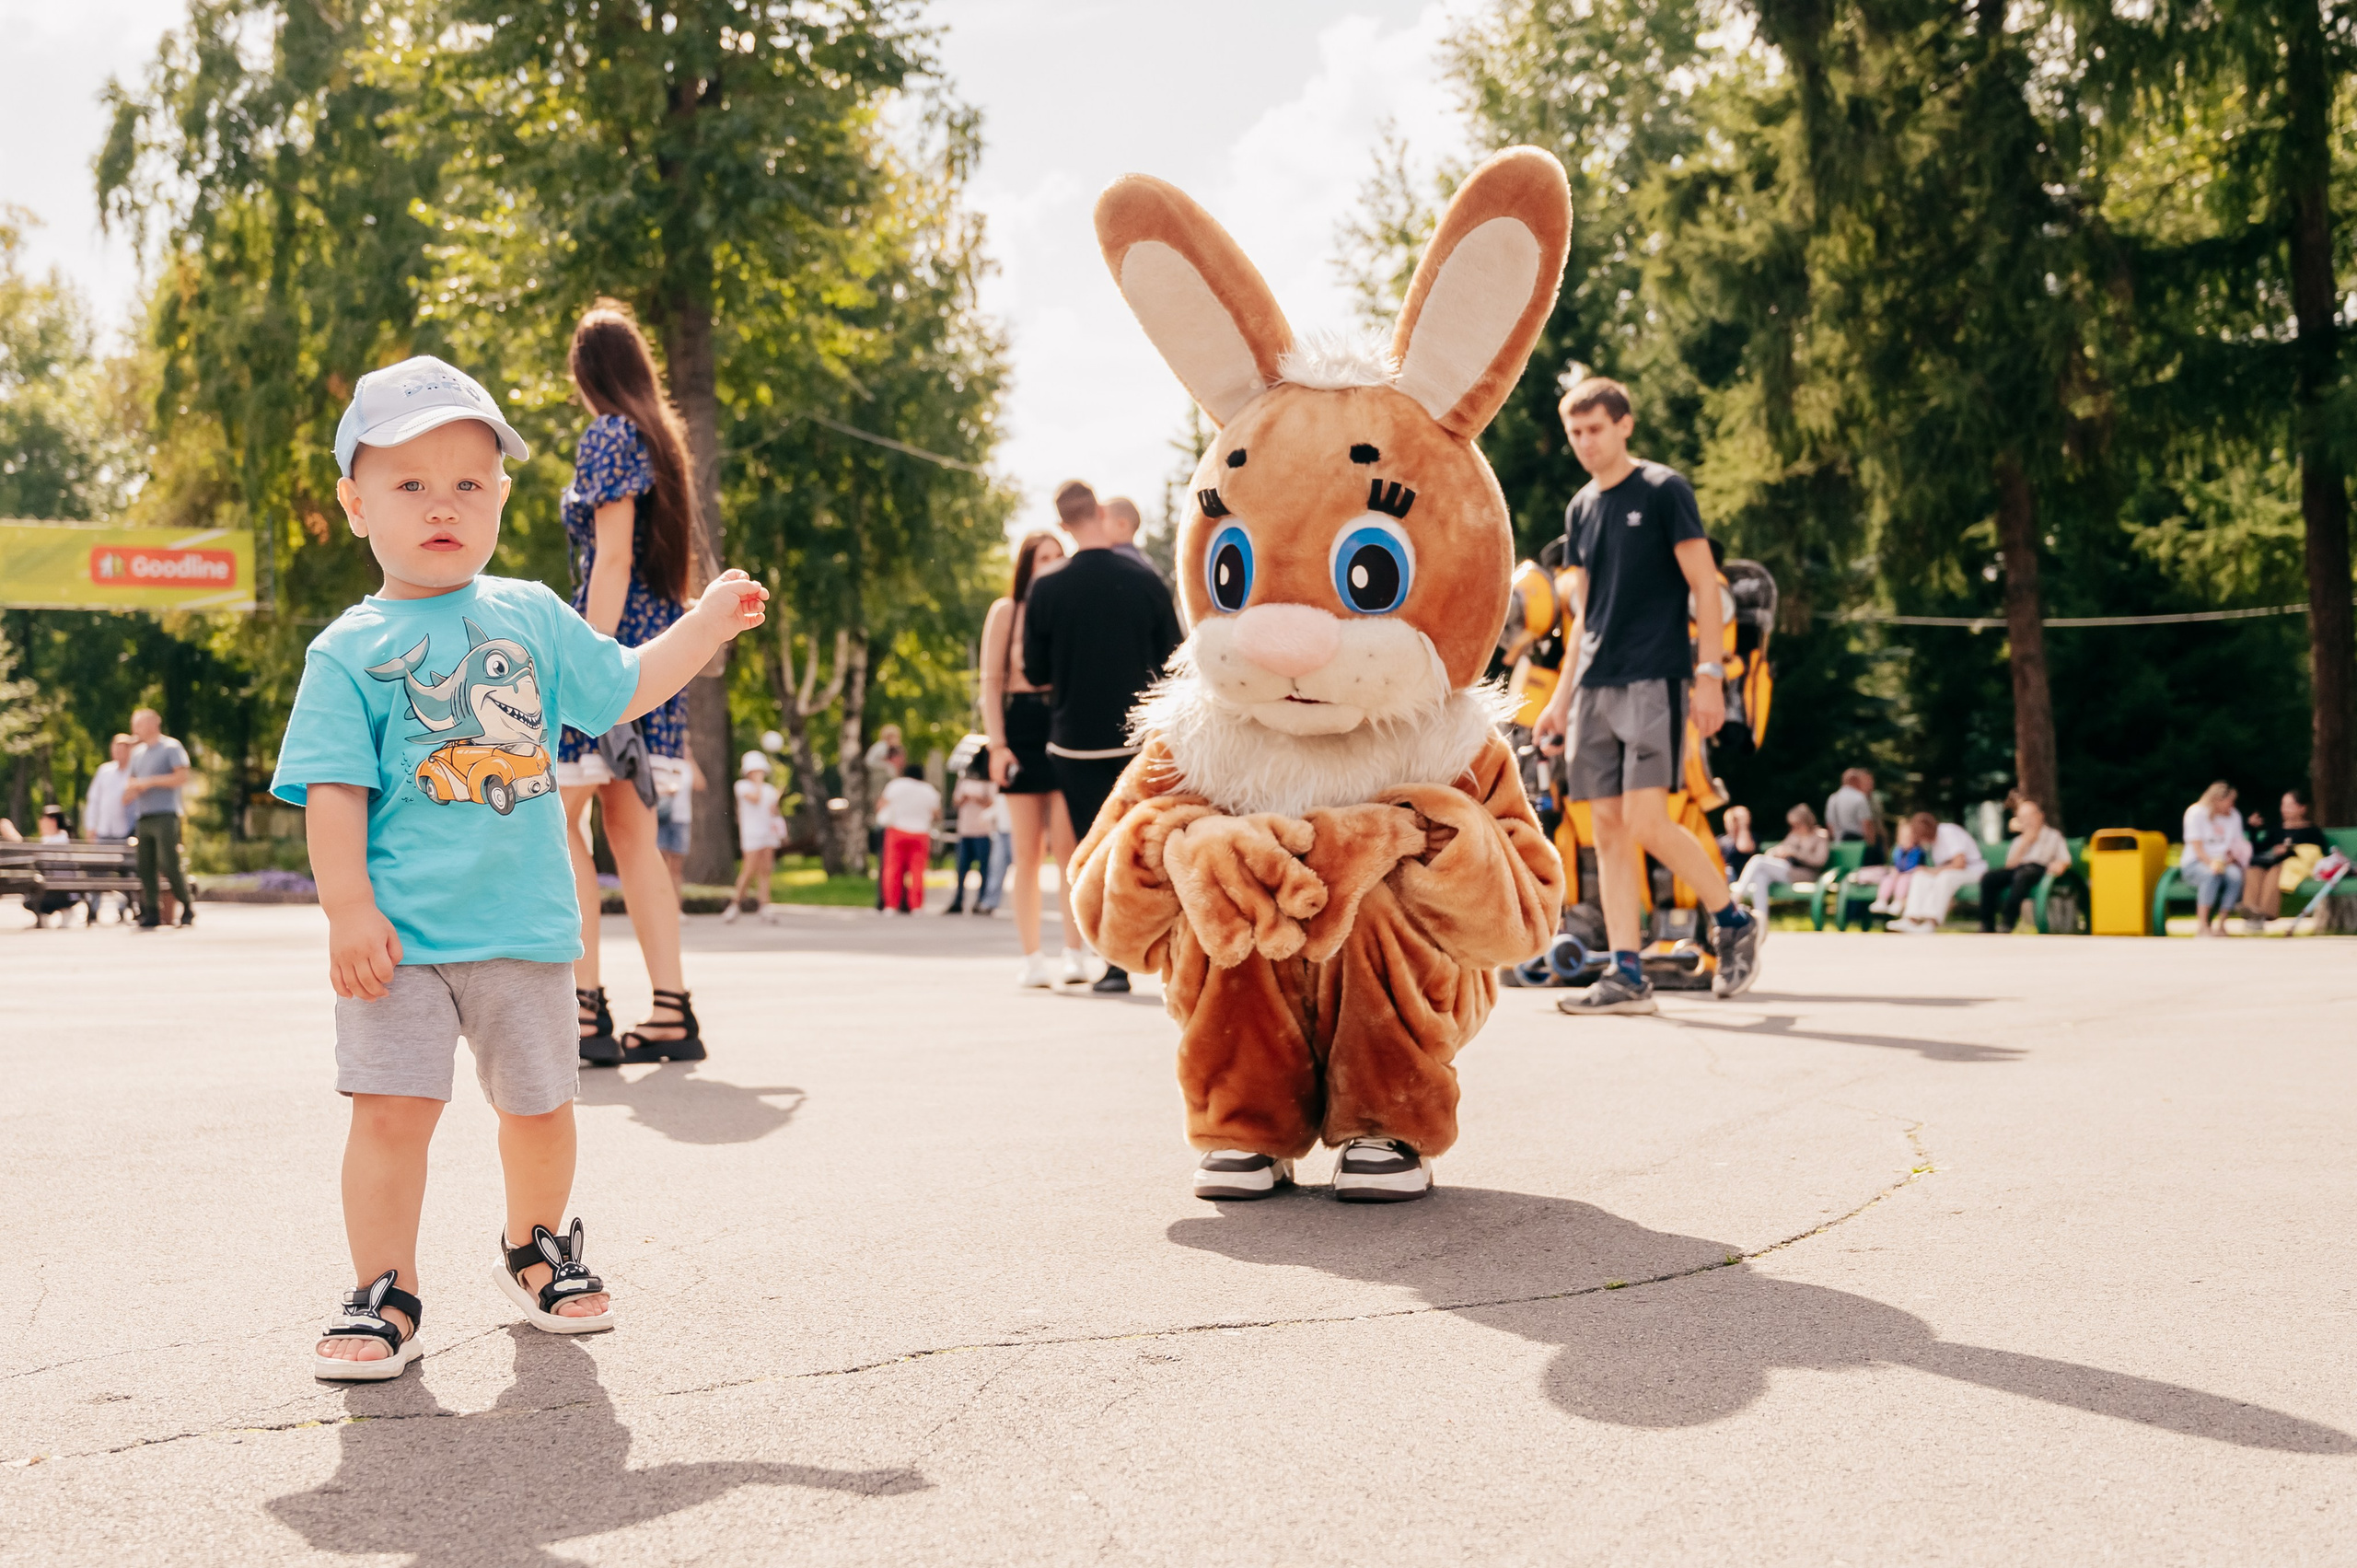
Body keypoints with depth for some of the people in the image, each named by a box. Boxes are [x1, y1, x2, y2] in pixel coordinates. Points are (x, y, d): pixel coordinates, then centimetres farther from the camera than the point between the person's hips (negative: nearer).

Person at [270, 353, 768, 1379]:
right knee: (391, 1106, -9)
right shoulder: (350, 650, -2)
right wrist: (348, 908, -14)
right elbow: (334, 788, -7)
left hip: (524, 924, 3)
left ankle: (536, 1248, 35)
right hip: (399, 930, -3)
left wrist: (710, 620, 19)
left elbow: (624, 687, 22)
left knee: (538, 1102, 12)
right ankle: (385, 1296, 5)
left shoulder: (533, 617, 9)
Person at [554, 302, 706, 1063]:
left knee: (555, 816, -6)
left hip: (614, 642, -9)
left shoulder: (608, 437, -7)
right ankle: (671, 1012, 6)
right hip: (659, 645, 9)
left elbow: (612, 559, -15)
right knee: (629, 827, 9)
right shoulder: (660, 439, 18)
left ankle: (586, 1006, -10)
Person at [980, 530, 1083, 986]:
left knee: (1067, 846, -8)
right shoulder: (1006, 611, 7)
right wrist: (997, 744, -4)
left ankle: (1075, 955, -6)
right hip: (1021, 729, 0)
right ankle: (1031, 958, 6)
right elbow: (990, 682, 4)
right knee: (1026, 852, 2)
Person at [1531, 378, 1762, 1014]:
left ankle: (1734, 921, 7)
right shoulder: (1580, 508, 16)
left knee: (1647, 824, -14)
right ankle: (1627, 976, 3)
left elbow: (1705, 584, -5)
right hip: (1596, 686, 6)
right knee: (1608, 828, 1)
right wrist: (1564, 692, 17)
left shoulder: (1664, 490, -2)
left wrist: (1710, 673, -12)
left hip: (1654, 679, -6)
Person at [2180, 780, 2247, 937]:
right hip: (2195, 863, -4)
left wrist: (2230, 859, -13)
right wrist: (2211, 863, -28)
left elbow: (2238, 845, 11)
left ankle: (2221, 924, -28)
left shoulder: (2234, 817, 13)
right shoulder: (2196, 813, -3)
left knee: (2235, 876, -32)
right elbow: (2197, 847, -10)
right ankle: (2201, 925, -38)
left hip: (2224, 862, 4)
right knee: (2212, 875, -39)